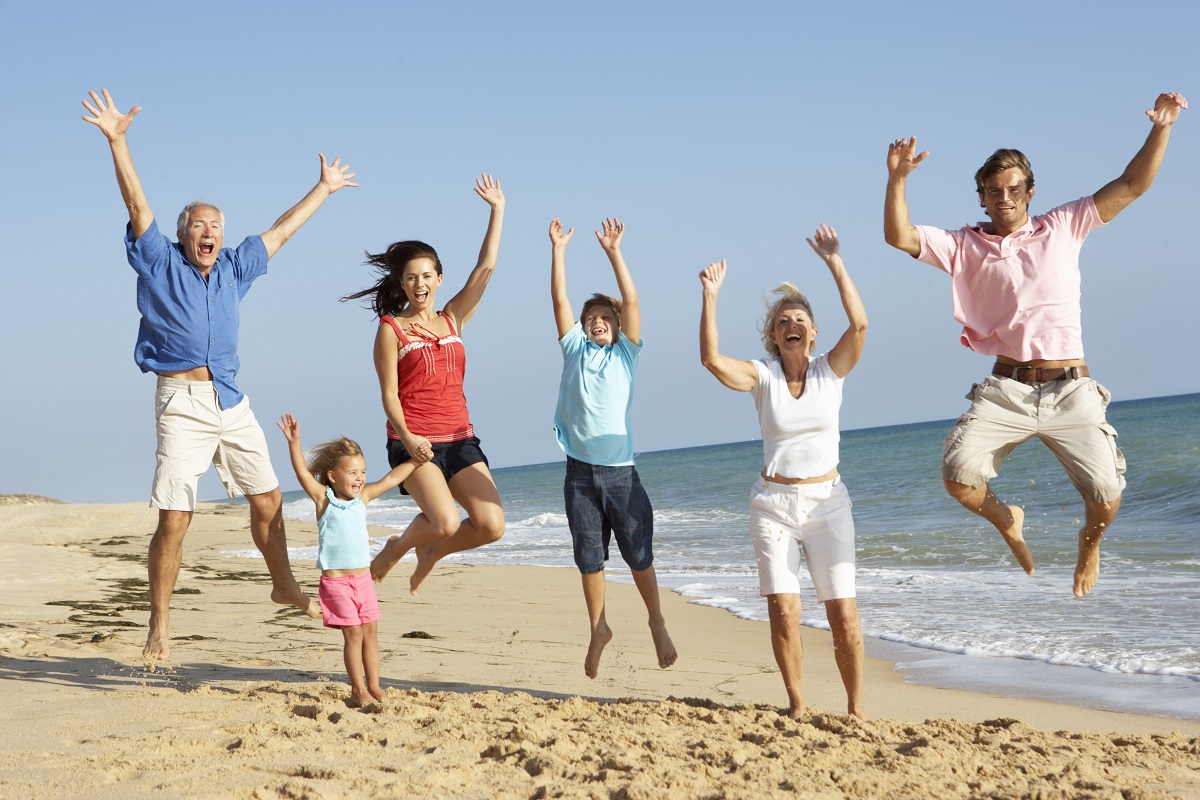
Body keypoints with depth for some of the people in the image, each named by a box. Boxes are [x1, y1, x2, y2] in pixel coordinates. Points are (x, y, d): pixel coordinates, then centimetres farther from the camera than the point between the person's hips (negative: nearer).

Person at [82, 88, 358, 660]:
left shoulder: (233, 269, 16)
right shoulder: (160, 264, 4)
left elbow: (281, 231, 26)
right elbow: (137, 206, -8)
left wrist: (324, 188, 33)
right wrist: (117, 141, -19)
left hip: (231, 402, 5)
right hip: (181, 402, -5)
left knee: (267, 499, 9)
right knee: (174, 519, -8)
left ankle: (284, 586, 28)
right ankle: (159, 627, 1)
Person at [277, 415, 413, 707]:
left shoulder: (363, 497, 7)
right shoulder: (323, 498, -6)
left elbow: (391, 478, 14)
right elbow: (302, 473, -18)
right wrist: (294, 442, -30)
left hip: (363, 576, 5)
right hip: (336, 580, -5)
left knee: (370, 631, 7)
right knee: (353, 633, -5)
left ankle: (373, 686, 14)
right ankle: (358, 688, 3)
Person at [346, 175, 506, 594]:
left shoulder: (452, 319, 14)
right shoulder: (391, 328, 2)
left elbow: (486, 268, 8)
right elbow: (389, 393, -4)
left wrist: (497, 210, 7)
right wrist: (407, 437, -19)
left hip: (459, 440, 5)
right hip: (414, 442, -5)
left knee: (491, 525, -11)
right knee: (446, 521, -25)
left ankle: (431, 552, 19)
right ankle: (398, 546, 9)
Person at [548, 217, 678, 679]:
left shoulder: (627, 352, 5)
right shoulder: (574, 349, 9)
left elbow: (631, 301, -6)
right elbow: (559, 299, 4)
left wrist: (614, 252, -12)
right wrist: (558, 249, -1)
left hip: (621, 471, -2)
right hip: (580, 471, 2)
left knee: (639, 554, 2)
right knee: (588, 558, 7)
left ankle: (657, 622, 21)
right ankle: (598, 629, 22)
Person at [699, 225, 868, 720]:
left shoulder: (831, 370, 1)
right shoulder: (762, 376, 1)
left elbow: (859, 325, -15)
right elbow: (711, 358, -16)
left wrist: (835, 264, -17)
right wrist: (710, 297, -22)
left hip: (827, 501, 0)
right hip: (773, 505, 0)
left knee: (844, 615, -3)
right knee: (783, 613, -7)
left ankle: (856, 708, 13)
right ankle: (796, 705, 11)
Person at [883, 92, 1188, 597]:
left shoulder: (1063, 227, 13)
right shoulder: (966, 246, 12)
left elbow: (1131, 186, 11)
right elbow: (899, 237, 1)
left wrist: (1161, 130, 0)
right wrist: (897, 178, -12)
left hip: (1071, 390, 0)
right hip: (1005, 391, 0)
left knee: (1105, 494, -13)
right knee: (958, 475, -21)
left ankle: (1090, 542, 25)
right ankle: (1007, 522, 14)